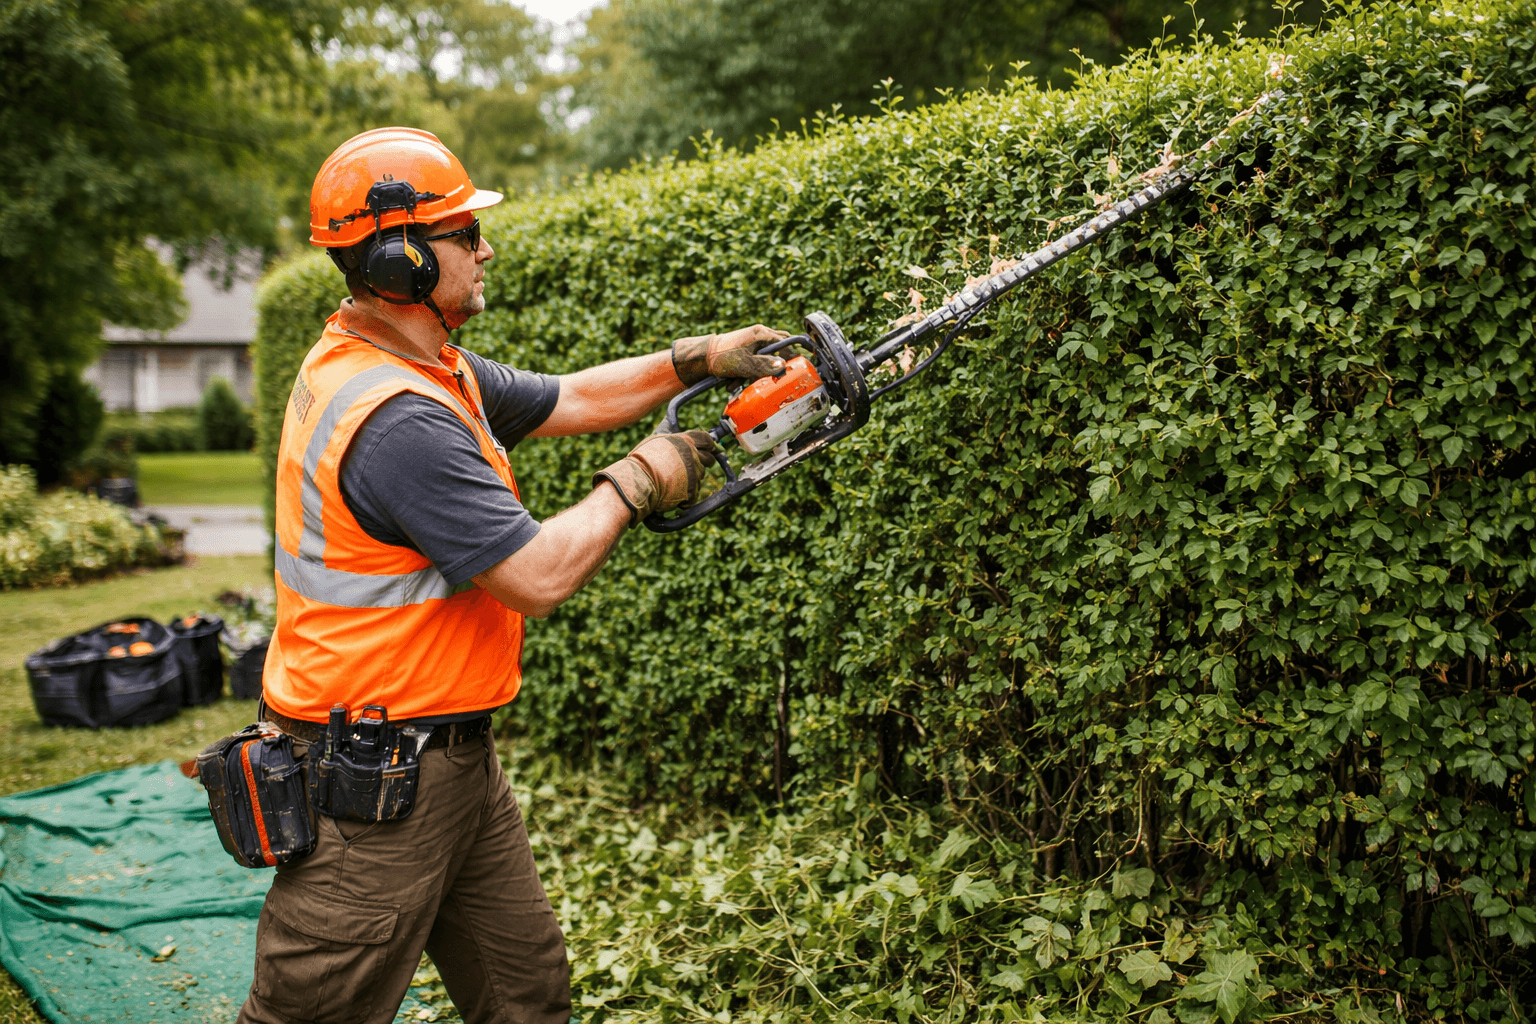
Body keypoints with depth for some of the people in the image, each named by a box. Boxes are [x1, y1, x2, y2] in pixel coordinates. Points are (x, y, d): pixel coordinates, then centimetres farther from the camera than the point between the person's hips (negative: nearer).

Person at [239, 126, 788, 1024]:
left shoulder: (429, 369, 7)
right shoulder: (397, 419, -25)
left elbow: (566, 400, 18)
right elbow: (540, 576, -26)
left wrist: (697, 360, 10)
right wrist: (636, 483, -10)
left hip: (457, 759, 10)